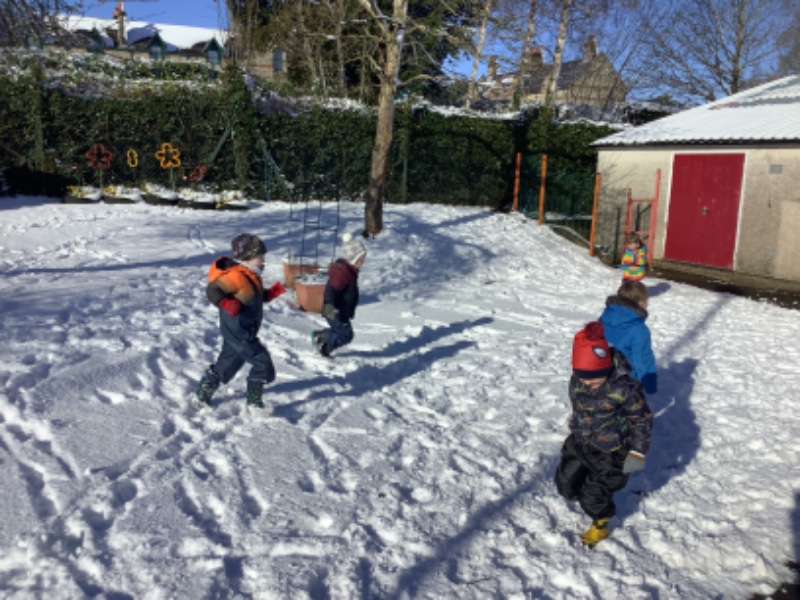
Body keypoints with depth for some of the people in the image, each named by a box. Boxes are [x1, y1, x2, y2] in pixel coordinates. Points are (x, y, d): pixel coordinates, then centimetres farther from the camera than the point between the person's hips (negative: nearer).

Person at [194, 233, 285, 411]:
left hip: (243, 331, 11)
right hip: (238, 332, -11)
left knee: (227, 363, 20)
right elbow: (212, 290, -26)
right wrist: (227, 304, -39)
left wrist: (271, 293, 7)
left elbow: (257, 297, 22)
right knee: (262, 361, -6)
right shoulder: (236, 276, -21)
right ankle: (254, 403, 6)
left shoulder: (250, 275, 10)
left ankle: (201, 396, 33)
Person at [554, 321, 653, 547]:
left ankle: (600, 523, 39)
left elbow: (643, 420, -16)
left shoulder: (624, 388, -29)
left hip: (609, 453, -6)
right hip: (578, 444, 6)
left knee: (594, 495, 6)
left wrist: (637, 453, -14)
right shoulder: (576, 381, -11)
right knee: (565, 484, 13)